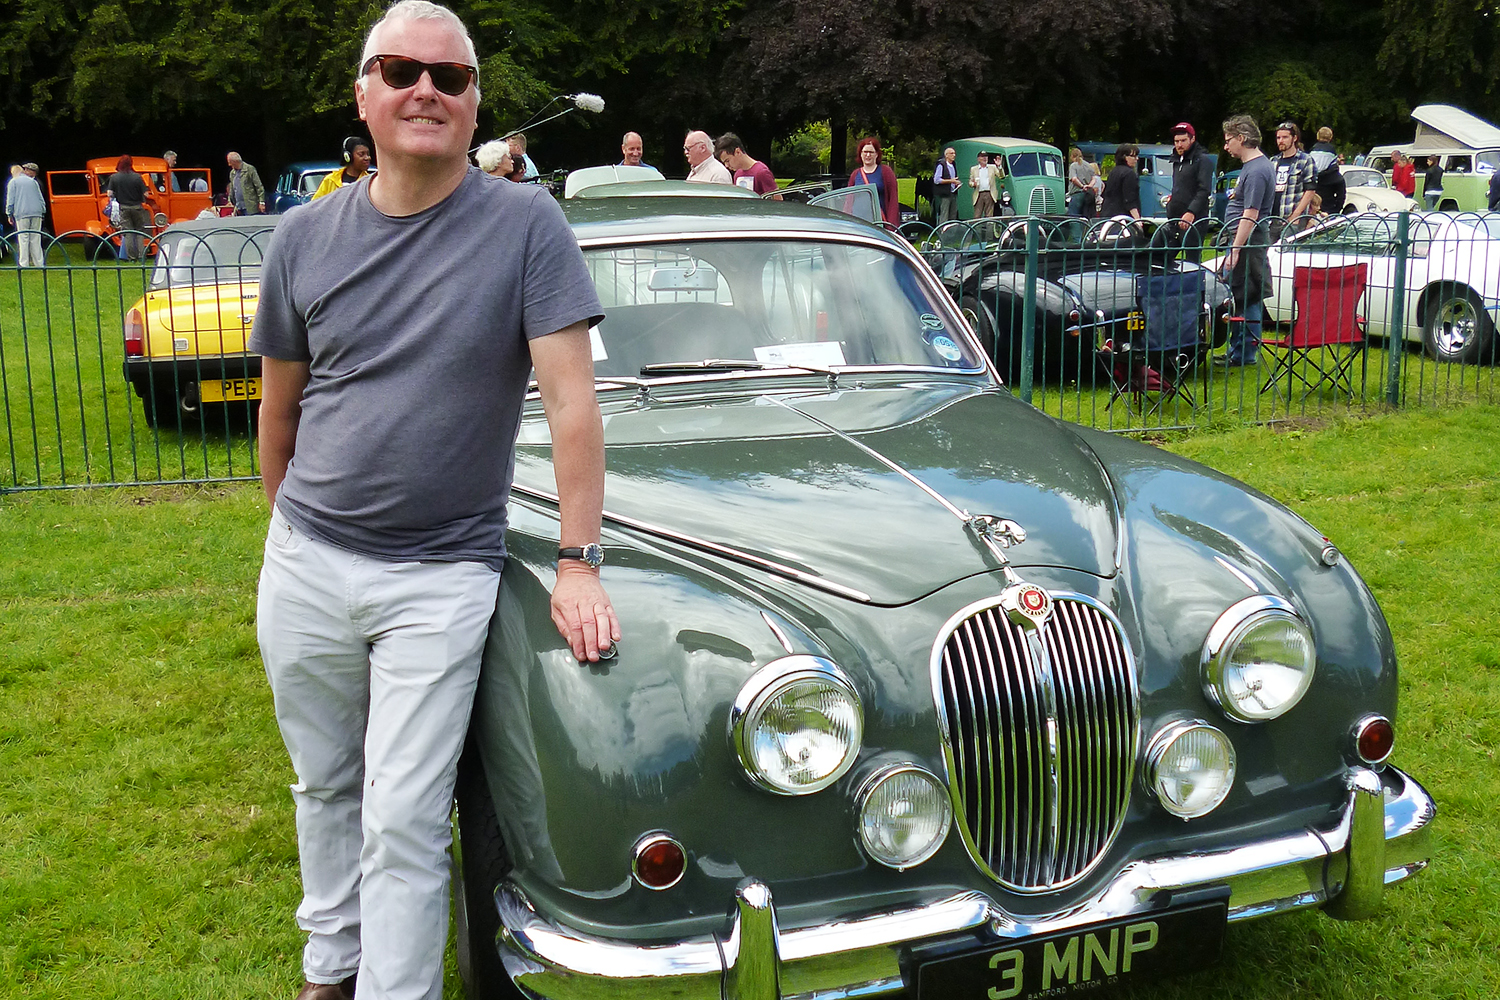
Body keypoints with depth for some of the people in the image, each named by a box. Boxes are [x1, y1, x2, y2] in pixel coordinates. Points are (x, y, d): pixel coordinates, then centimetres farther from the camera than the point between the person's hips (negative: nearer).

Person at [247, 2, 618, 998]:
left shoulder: (526, 223, -9)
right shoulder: (306, 237, 2)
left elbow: (572, 398, -13)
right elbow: (282, 401, 12)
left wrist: (579, 563, -16)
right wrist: (292, 520, 17)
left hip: (441, 578, -4)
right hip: (304, 568, 4)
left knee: (404, 822, 0)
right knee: (325, 786, 21)